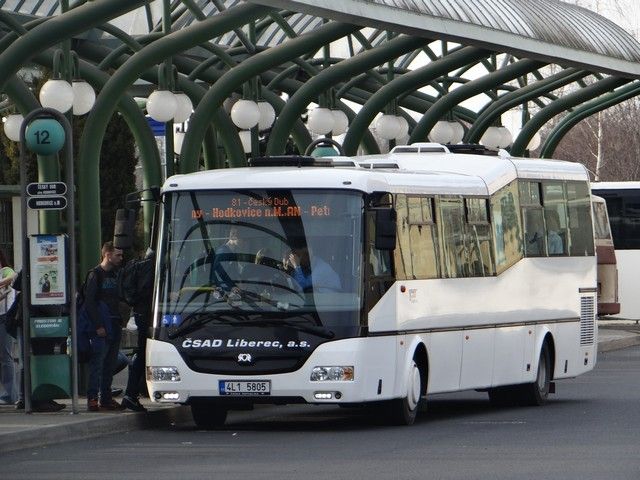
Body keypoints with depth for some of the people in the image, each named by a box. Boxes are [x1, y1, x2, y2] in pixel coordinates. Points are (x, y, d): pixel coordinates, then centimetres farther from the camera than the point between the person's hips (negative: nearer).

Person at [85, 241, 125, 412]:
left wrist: (120, 322, 11)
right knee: (97, 362, -9)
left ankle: (106, 399, 13)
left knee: (110, 364, 9)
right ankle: (92, 399, -9)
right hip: (101, 327, -8)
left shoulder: (115, 275, 17)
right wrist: (98, 326, -17)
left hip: (115, 327, 8)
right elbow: (89, 302, -11)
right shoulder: (95, 275, -6)